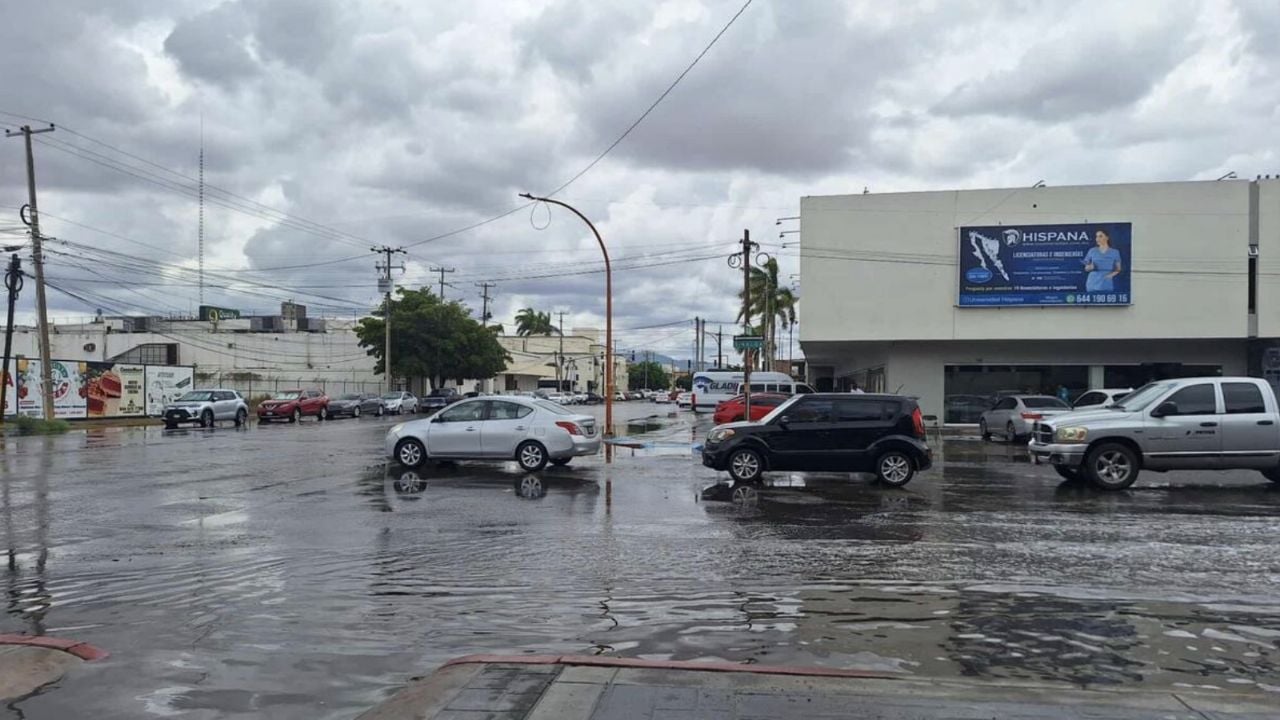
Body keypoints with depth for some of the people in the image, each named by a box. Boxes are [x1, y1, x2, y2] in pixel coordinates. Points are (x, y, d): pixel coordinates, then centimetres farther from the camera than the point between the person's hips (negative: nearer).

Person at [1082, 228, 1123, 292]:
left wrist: (1112, 274, -9)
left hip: (1107, 285, -1)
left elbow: (1118, 269, 11)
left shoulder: (1115, 252, 7)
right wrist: (1090, 267, -10)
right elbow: (1086, 268, 12)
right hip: (1093, 285, 1)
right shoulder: (1092, 251, 8)